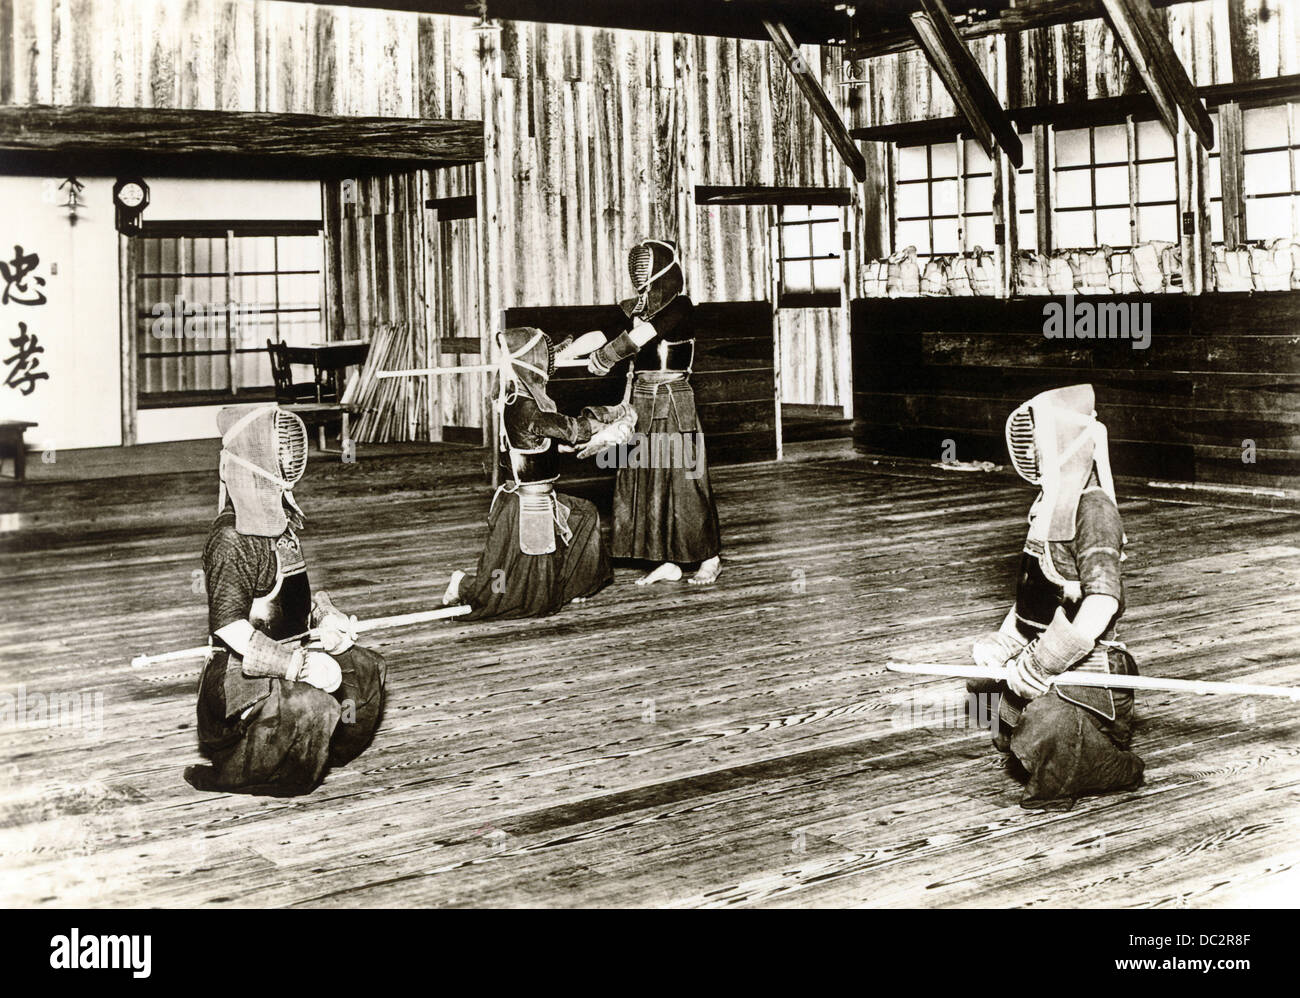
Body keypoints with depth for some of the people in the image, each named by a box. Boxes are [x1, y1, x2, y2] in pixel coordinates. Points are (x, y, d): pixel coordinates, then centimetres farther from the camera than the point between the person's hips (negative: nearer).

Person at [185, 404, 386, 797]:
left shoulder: (280, 520, 10)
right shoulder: (231, 537, -20)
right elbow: (228, 624, -25)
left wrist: (326, 619, 5)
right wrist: (300, 664, -28)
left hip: (286, 655, 10)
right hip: (241, 674, -10)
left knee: (368, 669, 10)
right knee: (312, 704, -32)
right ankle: (227, 774, -11)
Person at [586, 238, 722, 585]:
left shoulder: (679, 307, -13)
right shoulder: (637, 308, 12)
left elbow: (639, 336, -23)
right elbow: (601, 335, 5)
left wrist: (602, 358, -15)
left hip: (673, 404, -7)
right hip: (641, 403, 7)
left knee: (684, 481, -2)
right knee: (642, 484, 7)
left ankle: (710, 559, 12)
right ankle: (666, 562, 15)